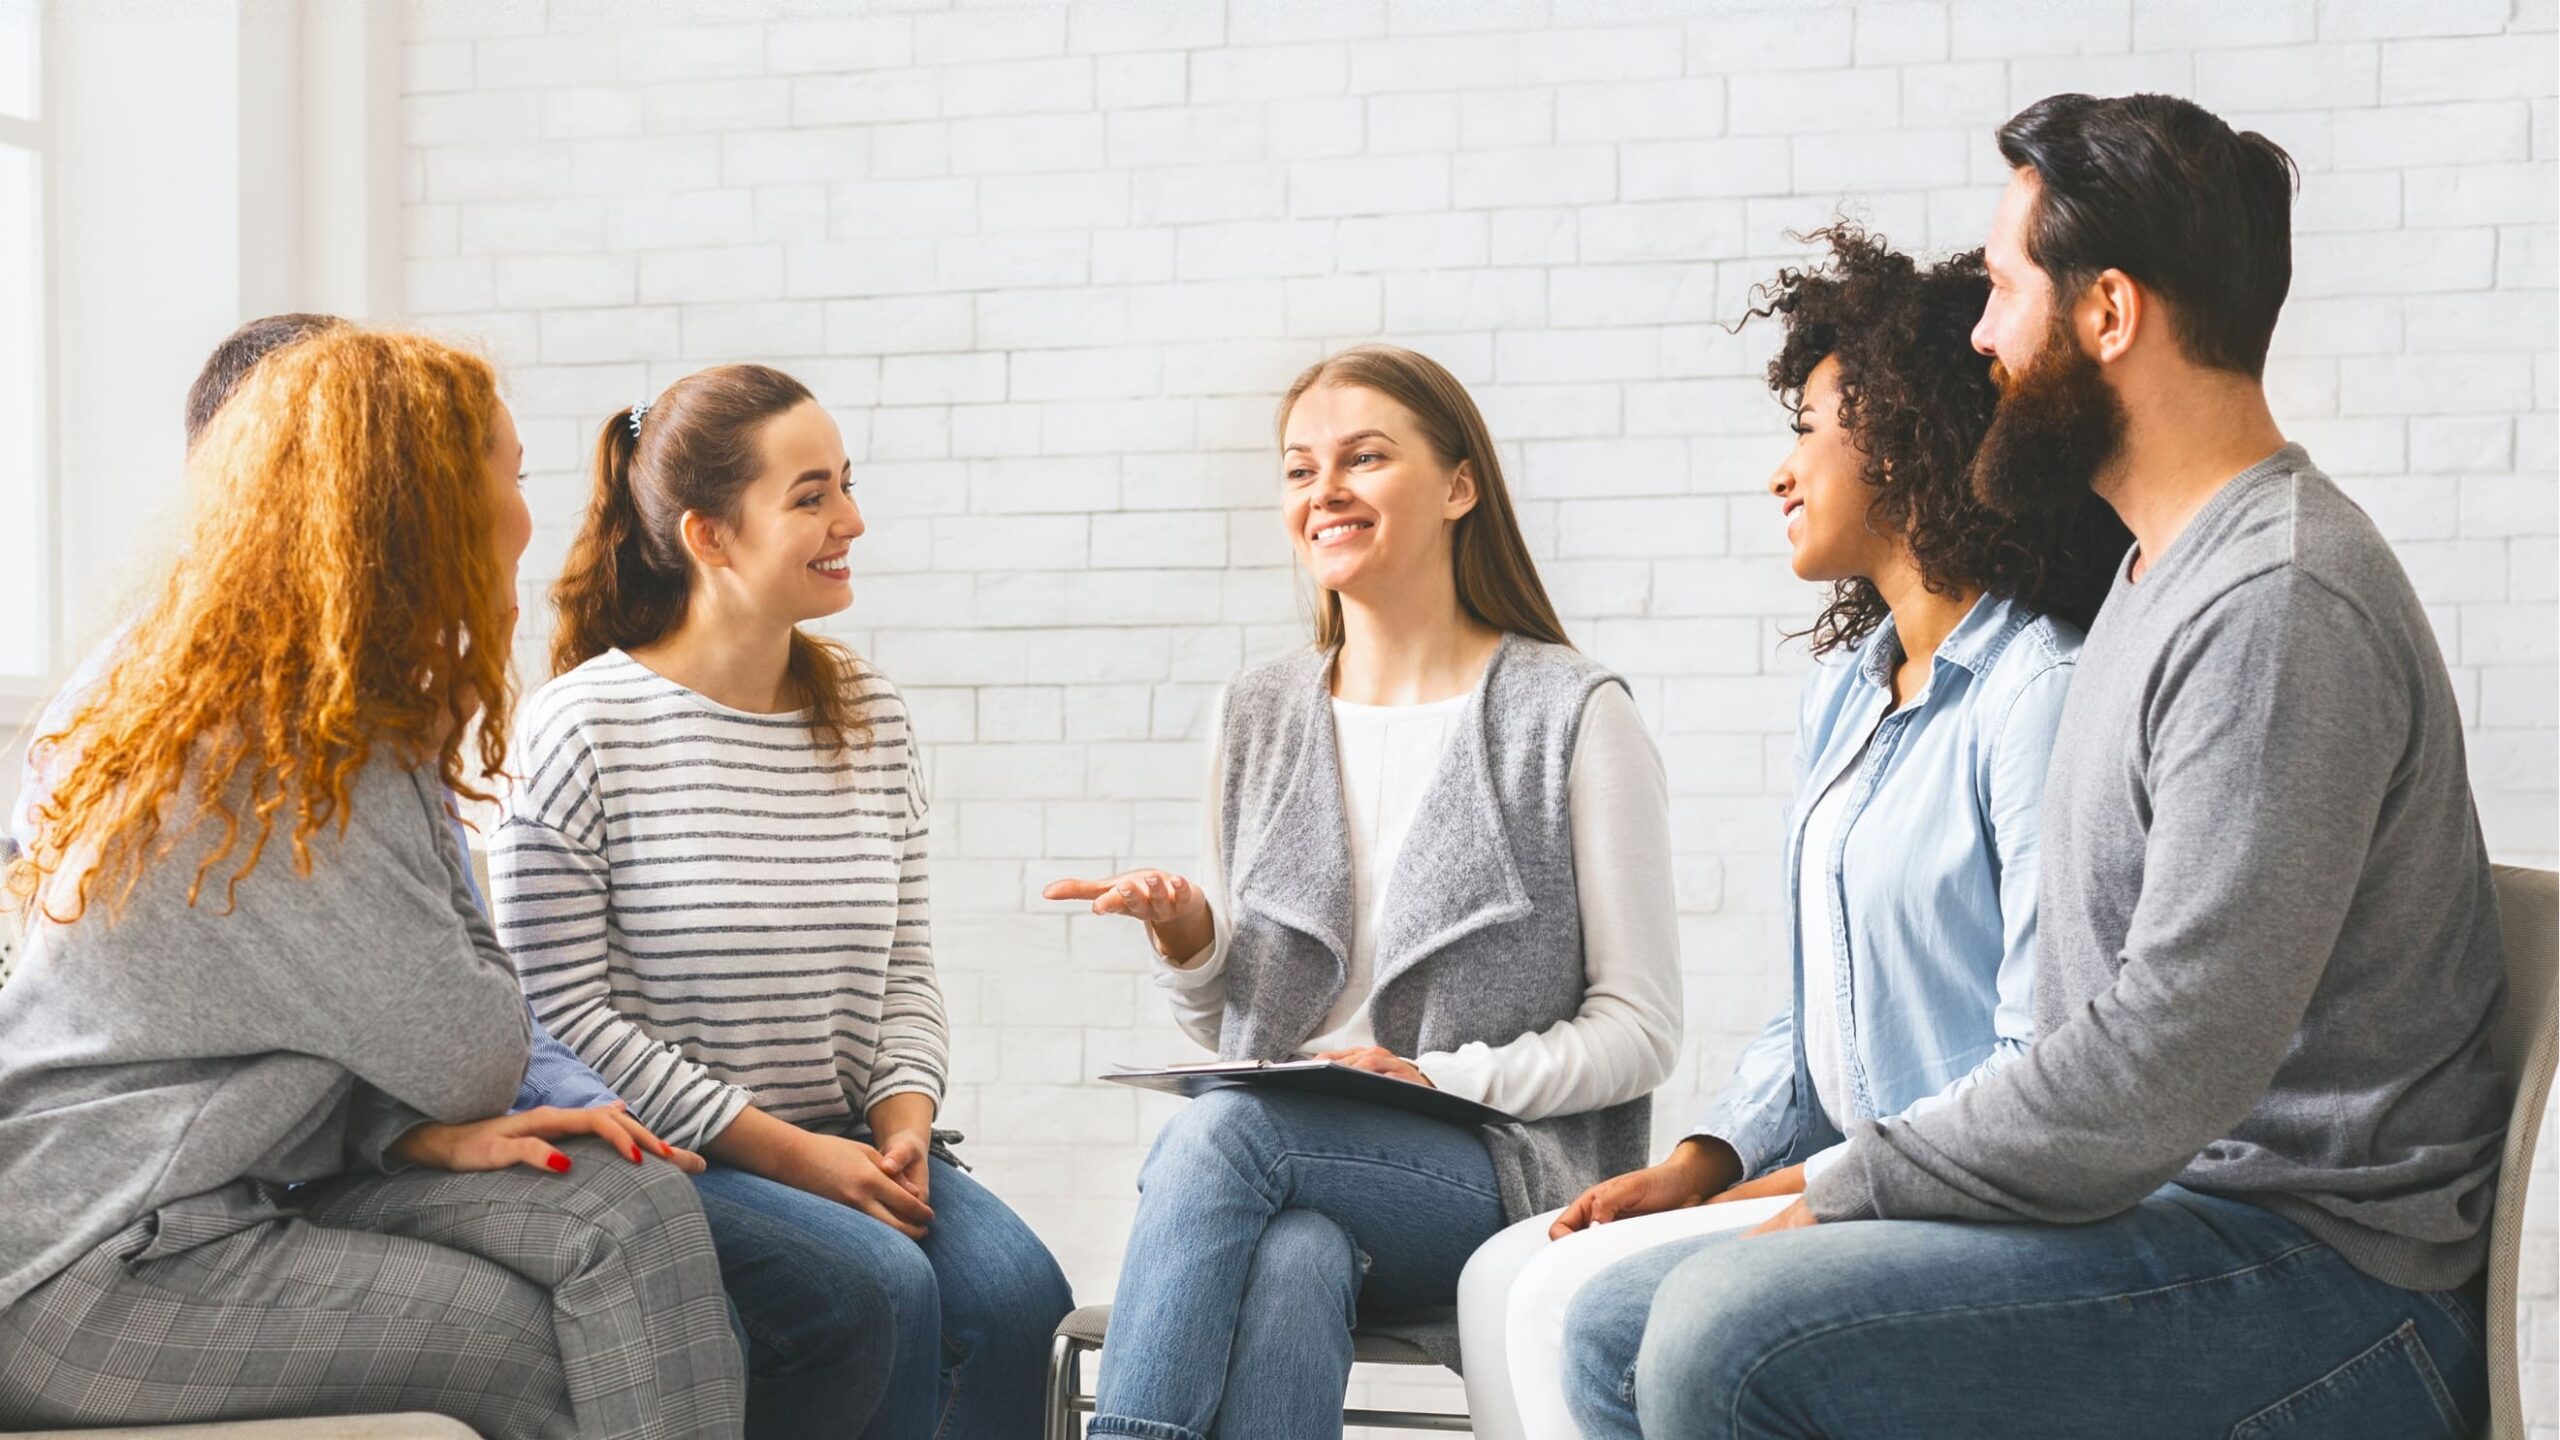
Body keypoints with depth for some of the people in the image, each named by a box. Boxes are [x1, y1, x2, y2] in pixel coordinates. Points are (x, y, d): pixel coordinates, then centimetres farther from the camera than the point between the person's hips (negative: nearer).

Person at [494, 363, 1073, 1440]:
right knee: (879, 1286, -30)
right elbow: (560, 1008, -11)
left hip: (848, 1145, 5)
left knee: (1018, 1292, -22)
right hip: (664, 1153, -5)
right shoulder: (584, 726, -7)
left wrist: (903, 1118, -7)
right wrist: (786, 1151, -15)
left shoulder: (870, 717, 11)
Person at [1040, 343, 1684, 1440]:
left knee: (1220, 1128, -32)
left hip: (1500, 1175, -3)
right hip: (1290, 1164, 3)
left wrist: (1444, 1080, -15)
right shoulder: (1258, 718, 15)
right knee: (1292, 1263, -34)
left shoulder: (1573, 718, 0)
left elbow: (1639, 1031, -1)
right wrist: (1186, 941, -2)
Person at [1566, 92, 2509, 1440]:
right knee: (1616, 1329, 5)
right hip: (2137, 1208, 10)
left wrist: (1849, 1188, -13)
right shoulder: (2159, 579, 17)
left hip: (2319, 1277, -10)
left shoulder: (2283, 607, -18)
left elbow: (2162, 1070, -25)